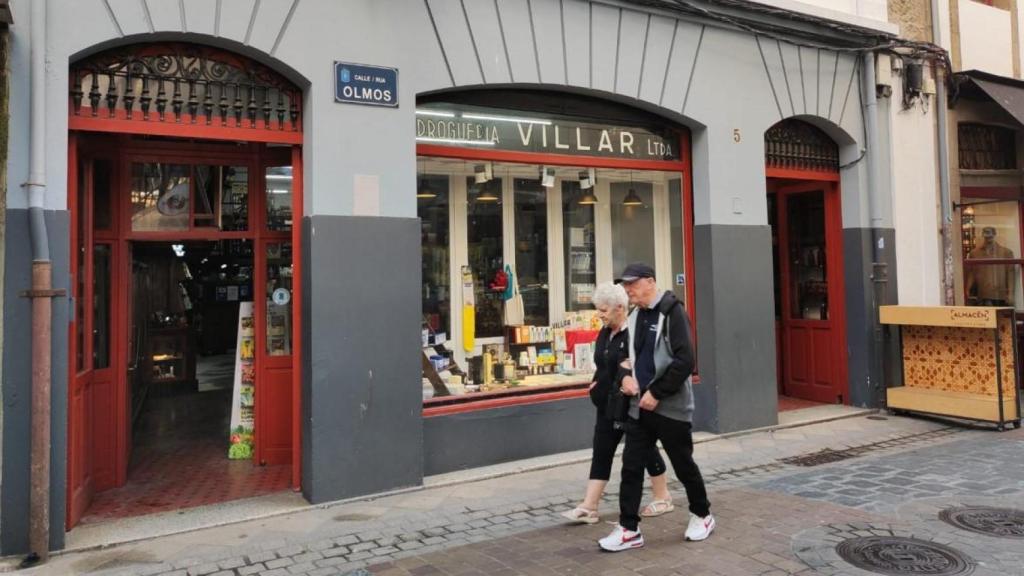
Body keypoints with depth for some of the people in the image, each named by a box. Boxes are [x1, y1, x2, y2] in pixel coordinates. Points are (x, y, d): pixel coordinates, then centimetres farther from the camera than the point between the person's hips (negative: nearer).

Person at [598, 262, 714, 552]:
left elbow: (684, 361, -19)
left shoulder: (672, 312, -13)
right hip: (640, 406, 6)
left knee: (683, 465, 10)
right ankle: (629, 529, 12)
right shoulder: (635, 317, 10)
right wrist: (626, 376, 0)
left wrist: (657, 393, -18)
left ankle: (702, 516, 33)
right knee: (631, 466, 3)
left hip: (670, 407, -6)